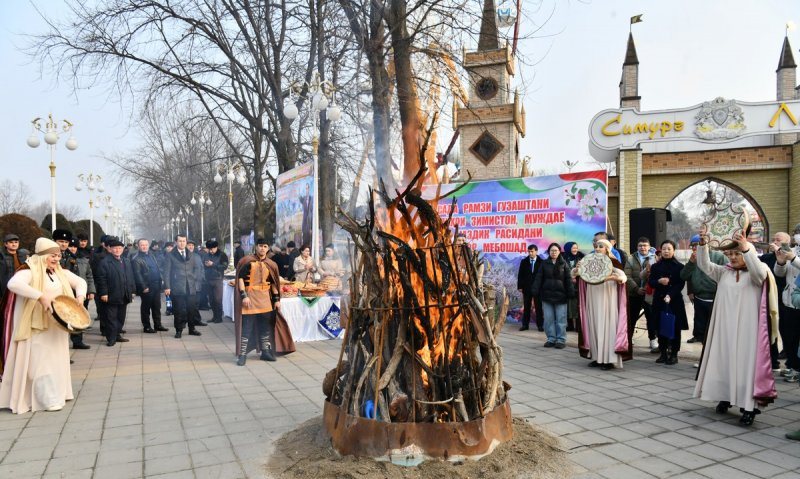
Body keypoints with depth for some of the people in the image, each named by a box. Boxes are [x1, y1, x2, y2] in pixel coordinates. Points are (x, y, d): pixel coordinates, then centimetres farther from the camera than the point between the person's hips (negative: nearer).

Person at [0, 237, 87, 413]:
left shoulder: (61, 272, 9)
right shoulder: (30, 271, -13)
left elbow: (80, 282, 15)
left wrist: (80, 296, -6)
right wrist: (41, 296, -36)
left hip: (57, 325, 7)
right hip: (37, 326, -7)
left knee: (56, 359, 15)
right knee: (40, 361, -4)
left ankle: (57, 393, 27)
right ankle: (48, 400, 3)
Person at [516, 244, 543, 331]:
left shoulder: (541, 262, -3)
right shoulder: (524, 262, 4)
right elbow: (520, 275, 5)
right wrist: (520, 286, -1)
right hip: (526, 287, 2)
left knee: (539, 307, 4)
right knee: (526, 307, 7)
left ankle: (540, 325, 12)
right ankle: (525, 325, 13)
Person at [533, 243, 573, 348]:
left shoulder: (563, 264, 3)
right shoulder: (544, 263, 6)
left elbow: (568, 280, 0)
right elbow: (539, 278, 2)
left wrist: (570, 293, -8)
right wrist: (536, 291, -6)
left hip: (560, 295, -2)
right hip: (546, 295, 2)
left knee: (560, 319, 1)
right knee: (548, 319, 5)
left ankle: (561, 340, 8)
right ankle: (551, 339, 14)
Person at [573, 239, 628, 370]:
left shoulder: (611, 262, -2)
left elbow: (623, 277, -15)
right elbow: (574, 273, 3)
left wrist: (613, 277, -35)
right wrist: (577, 269, -19)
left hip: (607, 299, -4)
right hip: (592, 299, 4)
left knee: (607, 327, -4)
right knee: (593, 327, 6)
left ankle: (609, 360, 1)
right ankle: (597, 357, 15)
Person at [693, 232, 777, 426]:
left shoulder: (756, 274, -2)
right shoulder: (724, 272, 10)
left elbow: (759, 273, -25)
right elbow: (704, 265, 0)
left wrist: (746, 248, -40)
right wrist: (703, 245, -17)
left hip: (747, 329, -4)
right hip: (724, 328, 4)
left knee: (746, 363, -5)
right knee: (724, 362, 8)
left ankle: (748, 406, -3)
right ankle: (725, 397, 21)